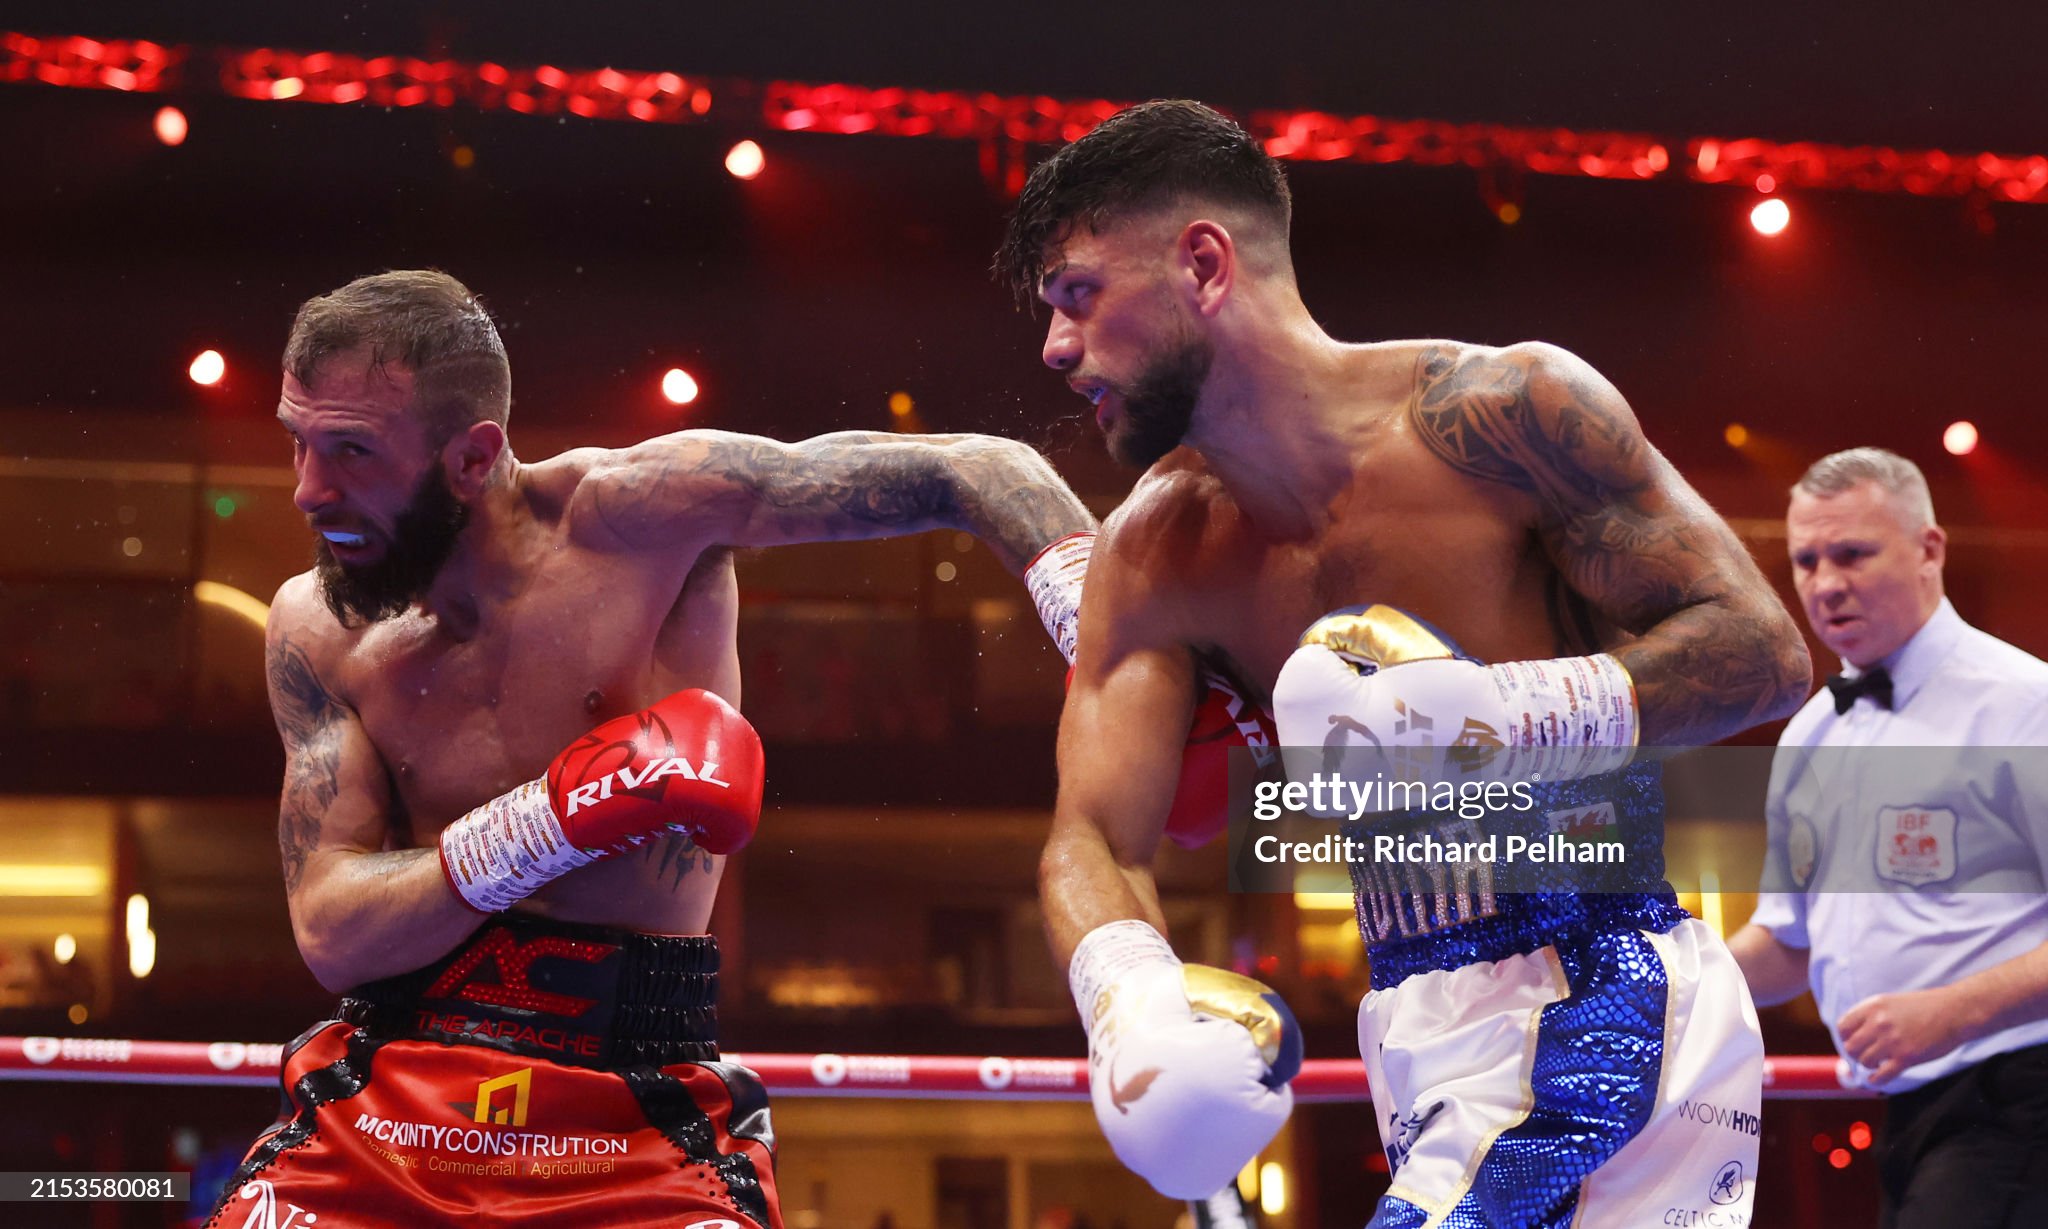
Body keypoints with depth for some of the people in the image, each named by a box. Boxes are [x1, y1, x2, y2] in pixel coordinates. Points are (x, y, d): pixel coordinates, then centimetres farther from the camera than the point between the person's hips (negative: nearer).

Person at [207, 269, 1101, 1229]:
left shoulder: (635, 510, -9)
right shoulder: (316, 628, 1)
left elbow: (978, 473, -8)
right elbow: (329, 932, -6)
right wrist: (560, 814, -19)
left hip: (637, 1131, -2)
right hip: (380, 1113, 3)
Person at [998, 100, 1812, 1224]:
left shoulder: (1502, 410, -14)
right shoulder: (1152, 560, 4)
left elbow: (1761, 649, -12)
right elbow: (1092, 838, -3)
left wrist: (1516, 711, -28)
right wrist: (1130, 1000, -26)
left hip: (1602, 1009, -7)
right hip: (1417, 1034, 7)